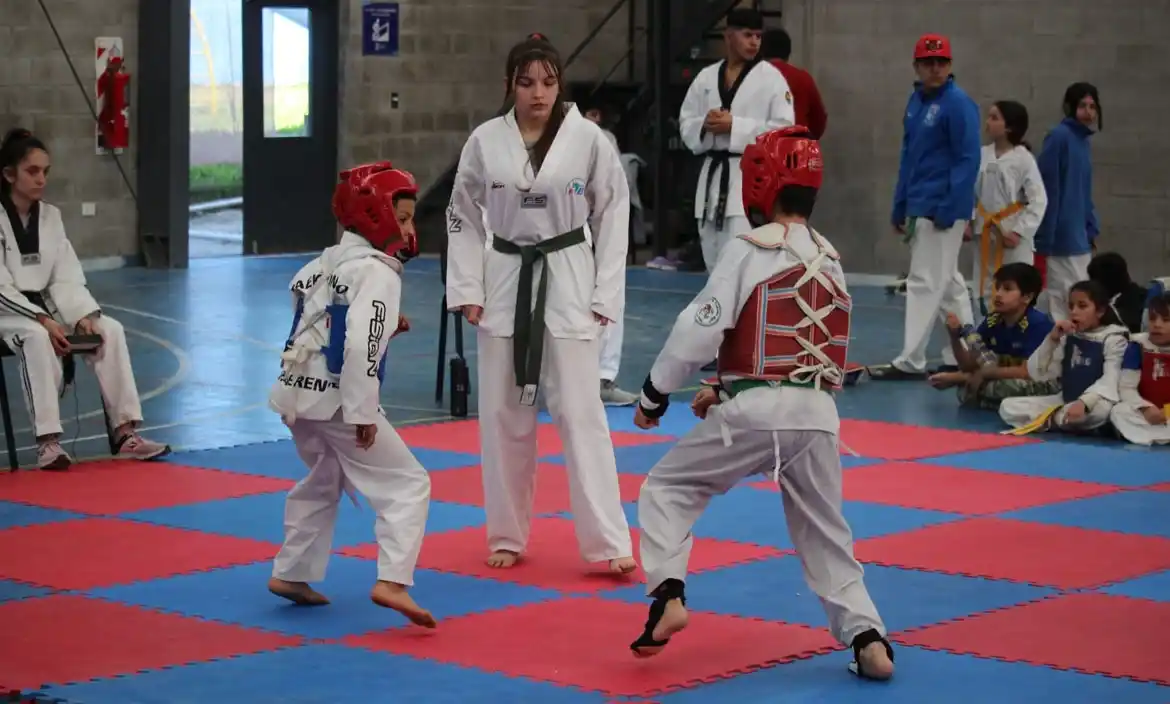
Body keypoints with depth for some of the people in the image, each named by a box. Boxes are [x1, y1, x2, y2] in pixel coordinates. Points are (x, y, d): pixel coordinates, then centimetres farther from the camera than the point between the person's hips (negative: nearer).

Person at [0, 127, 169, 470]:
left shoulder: (50, 216, 7)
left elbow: (66, 278, 3)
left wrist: (84, 315, -15)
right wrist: (42, 319, -26)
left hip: (46, 308, 6)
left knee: (110, 330, -16)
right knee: (37, 339, -38)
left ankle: (124, 432, -15)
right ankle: (47, 441, -37)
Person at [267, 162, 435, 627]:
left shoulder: (329, 261, 11)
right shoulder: (377, 273, -15)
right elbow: (361, 345, -24)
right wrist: (363, 412, -21)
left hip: (299, 393, 9)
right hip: (338, 399, -9)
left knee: (323, 482, 30)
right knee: (407, 486, -4)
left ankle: (292, 573, 35)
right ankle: (392, 581, -18)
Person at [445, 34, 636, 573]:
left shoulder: (588, 139, -7)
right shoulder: (486, 140, -2)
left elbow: (612, 214, -1)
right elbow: (463, 216, 6)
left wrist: (605, 293, -4)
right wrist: (468, 291, 1)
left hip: (568, 283, -2)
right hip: (506, 282, 2)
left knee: (579, 411, -6)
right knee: (503, 414, 8)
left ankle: (610, 543, -3)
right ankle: (507, 535, 22)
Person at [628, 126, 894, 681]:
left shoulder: (749, 250, -7)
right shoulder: (829, 261, 15)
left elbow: (698, 330, -9)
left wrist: (654, 394, 4)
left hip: (754, 413, -5)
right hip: (816, 414, 6)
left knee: (668, 490, 11)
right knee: (825, 534, 16)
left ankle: (668, 594, -5)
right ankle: (867, 637, 8)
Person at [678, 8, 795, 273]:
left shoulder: (770, 77, -3)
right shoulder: (707, 77, 10)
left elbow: (784, 128, -10)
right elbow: (685, 124, 14)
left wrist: (735, 126, -15)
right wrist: (704, 124, -9)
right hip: (713, 174, 6)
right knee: (713, 256, 13)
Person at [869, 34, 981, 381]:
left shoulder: (958, 104, -12)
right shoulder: (917, 100, 12)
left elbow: (968, 160, -15)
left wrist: (948, 211, -18)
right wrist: (900, 206, 16)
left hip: (943, 209, -9)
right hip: (919, 207, 9)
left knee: (925, 282, -7)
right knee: (948, 283, 15)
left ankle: (910, 361, -4)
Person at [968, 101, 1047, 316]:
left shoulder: (1024, 159, -11)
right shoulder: (982, 155, 2)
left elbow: (1039, 200, -12)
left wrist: (1019, 232, -16)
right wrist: (967, 222, -2)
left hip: (1013, 236, -5)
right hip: (986, 235, 5)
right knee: (986, 292, 12)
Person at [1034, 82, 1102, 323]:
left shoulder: (1083, 140, 14)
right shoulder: (1059, 136, -12)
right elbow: (1047, 189, -16)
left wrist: (1091, 230, 12)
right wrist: (1044, 239, -18)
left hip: (1078, 237, 9)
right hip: (1062, 236, -9)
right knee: (1063, 302, -4)